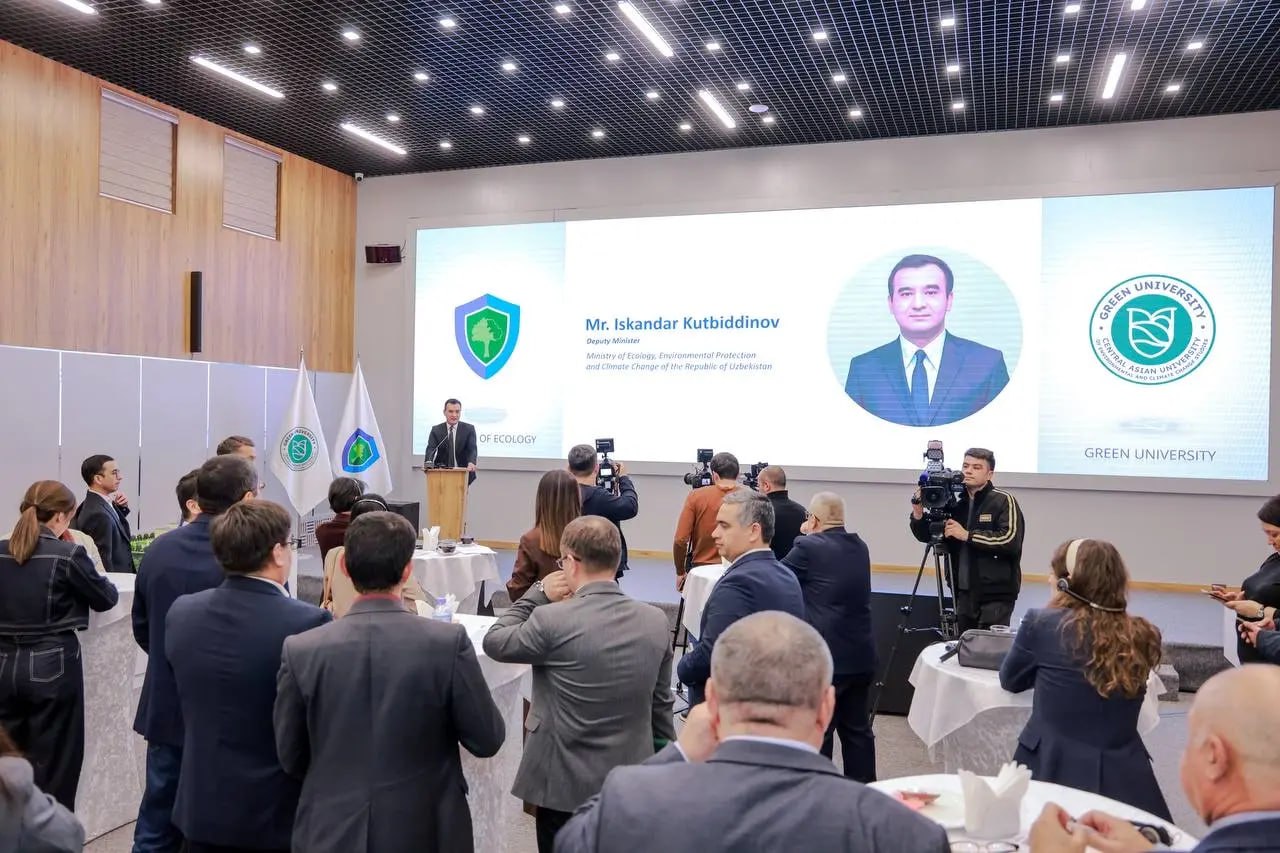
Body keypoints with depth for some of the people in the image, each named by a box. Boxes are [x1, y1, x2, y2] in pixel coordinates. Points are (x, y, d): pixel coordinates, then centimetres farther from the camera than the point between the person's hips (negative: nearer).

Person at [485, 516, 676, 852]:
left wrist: (538, 594, 2)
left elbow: (494, 642, -2)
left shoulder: (552, 619, -21)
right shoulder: (656, 621, -6)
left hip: (566, 782, -4)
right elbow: (660, 703, 4)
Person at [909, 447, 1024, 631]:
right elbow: (927, 536, 11)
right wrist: (918, 514, -8)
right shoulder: (956, 501, 8)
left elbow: (1011, 541, -18)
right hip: (964, 592, 5)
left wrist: (968, 535, -18)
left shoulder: (1003, 501, -5)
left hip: (995, 594, -5)